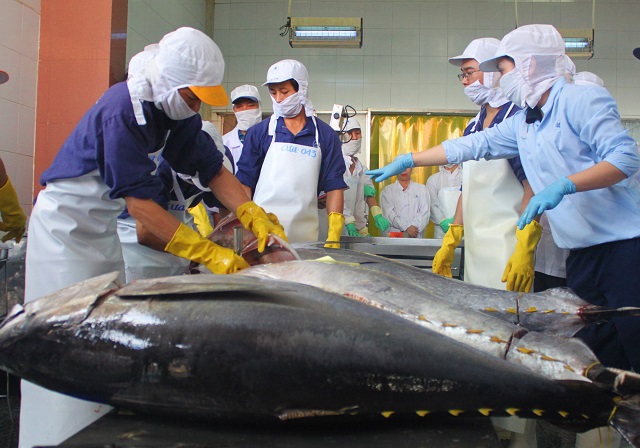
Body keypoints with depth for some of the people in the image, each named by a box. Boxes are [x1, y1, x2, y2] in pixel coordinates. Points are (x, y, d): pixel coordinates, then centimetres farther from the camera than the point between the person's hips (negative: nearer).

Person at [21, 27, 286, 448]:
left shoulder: (176, 110, -2)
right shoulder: (123, 109, -27)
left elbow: (211, 167, -1)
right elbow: (140, 201, -30)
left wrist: (253, 216, -17)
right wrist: (209, 252, -33)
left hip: (102, 225, 8)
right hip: (65, 222, -8)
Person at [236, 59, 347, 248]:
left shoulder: (326, 135, 8)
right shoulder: (259, 132, 7)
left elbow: (334, 187, 4)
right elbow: (244, 183, 5)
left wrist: (334, 234, -6)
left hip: (305, 236, 1)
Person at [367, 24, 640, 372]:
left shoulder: (582, 100, -9)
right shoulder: (522, 124, 14)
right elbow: (470, 146, 18)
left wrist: (563, 186, -28)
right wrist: (405, 161, 19)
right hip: (582, 252, 7)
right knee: (592, 353, 8)